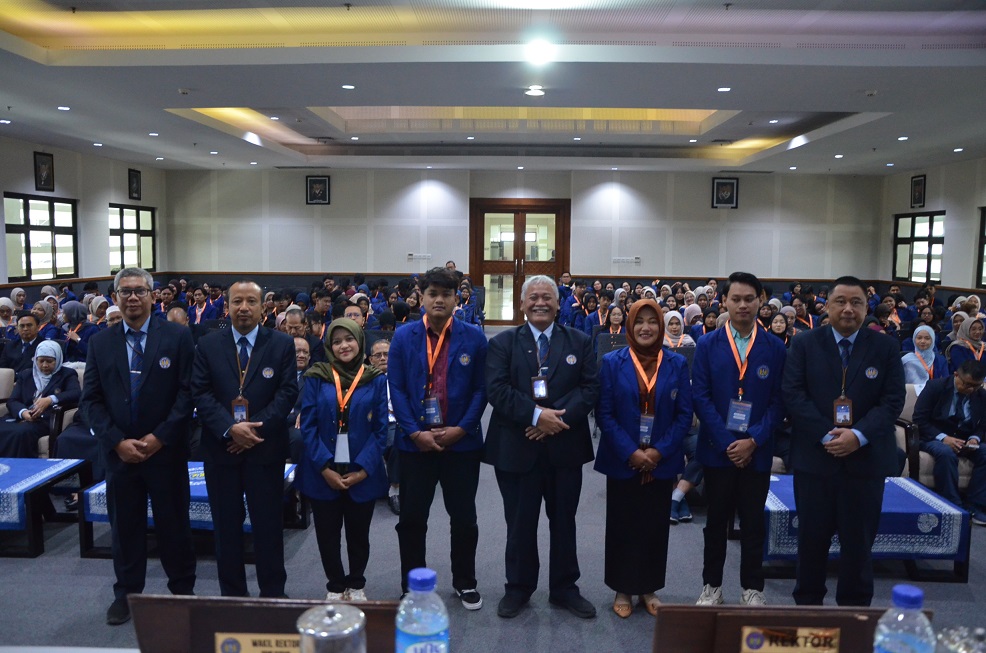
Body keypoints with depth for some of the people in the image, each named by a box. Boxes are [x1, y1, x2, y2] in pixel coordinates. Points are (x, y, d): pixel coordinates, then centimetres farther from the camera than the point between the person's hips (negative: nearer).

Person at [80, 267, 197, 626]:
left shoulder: (177, 337, -4)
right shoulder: (99, 343, 4)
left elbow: (187, 392, -7)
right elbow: (90, 400, 2)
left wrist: (160, 438, -14)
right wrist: (117, 442, -9)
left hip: (166, 451, -2)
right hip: (118, 452, 2)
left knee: (174, 523, 9)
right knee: (125, 525, 13)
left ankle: (182, 590, 24)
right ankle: (126, 593, 29)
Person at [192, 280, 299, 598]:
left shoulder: (282, 344, 1)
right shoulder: (208, 344, 4)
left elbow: (287, 392, -4)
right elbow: (201, 393, -3)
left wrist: (256, 428, -14)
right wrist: (230, 429, -16)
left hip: (265, 448, -1)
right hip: (221, 448, 2)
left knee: (268, 524, 6)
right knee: (226, 525, 11)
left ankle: (272, 594, 20)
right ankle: (231, 594, 25)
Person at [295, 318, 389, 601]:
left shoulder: (376, 380, 0)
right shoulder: (316, 378, 0)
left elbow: (380, 429, -2)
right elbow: (308, 426, -4)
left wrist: (363, 469, -12)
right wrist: (325, 468, -12)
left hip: (362, 473, 0)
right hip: (323, 473, 0)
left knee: (358, 534, 13)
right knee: (327, 534, 10)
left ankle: (356, 585, 32)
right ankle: (335, 586, 30)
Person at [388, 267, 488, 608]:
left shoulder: (473, 337, -1)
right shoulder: (404, 336, 0)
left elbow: (481, 388, -2)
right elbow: (396, 388, -3)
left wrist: (461, 429, -11)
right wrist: (415, 432, -12)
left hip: (462, 441, 0)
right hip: (415, 442, 0)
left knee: (464, 517, 12)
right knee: (411, 517, 10)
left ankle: (465, 583, 31)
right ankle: (411, 586, 27)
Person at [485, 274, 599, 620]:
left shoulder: (580, 341, 6)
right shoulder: (503, 342, 2)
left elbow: (590, 387, -2)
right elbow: (497, 389, -9)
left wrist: (559, 417, -16)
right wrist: (536, 415, -20)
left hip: (566, 446, 1)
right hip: (517, 447, -1)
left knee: (564, 521, 13)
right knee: (520, 522, 10)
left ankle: (564, 588, 30)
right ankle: (518, 588, 28)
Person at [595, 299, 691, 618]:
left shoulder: (677, 363, 1)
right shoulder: (613, 362, -3)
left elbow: (684, 414, 0)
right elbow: (604, 413, -6)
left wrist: (659, 451, -11)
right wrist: (630, 452, -14)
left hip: (662, 462, 1)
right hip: (622, 461, -1)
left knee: (655, 526, 10)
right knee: (622, 526, 7)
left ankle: (649, 588, 27)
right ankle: (622, 589, 23)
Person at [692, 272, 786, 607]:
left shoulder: (775, 348, 1)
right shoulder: (707, 345, 0)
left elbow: (778, 401, -2)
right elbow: (701, 397, -5)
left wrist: (754, 440, -12)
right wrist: (726, 442, -13)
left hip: (757, 451, 0)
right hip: (717, 449, 0)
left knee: (753, 522, 10)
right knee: (716, 520, 11)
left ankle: (752, 588, 25)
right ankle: (712, 586, 25)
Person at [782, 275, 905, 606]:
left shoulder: (886, 347, 4)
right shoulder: (804, 344, 2)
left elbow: (893, 399, -3)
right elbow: (793, 394, -6)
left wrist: (858, 436, -17)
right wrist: (826, 435, -16)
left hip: (866, 458, 1)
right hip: (814, 456, 0)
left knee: (859, 540, 10)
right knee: (812, 536, 9)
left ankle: (855, 606, 26)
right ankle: (807, 602, 25)